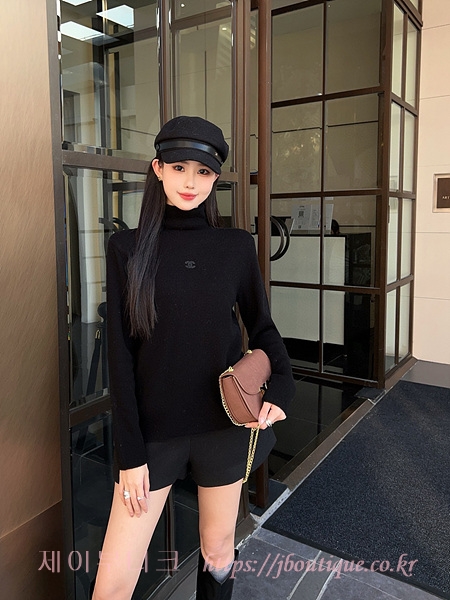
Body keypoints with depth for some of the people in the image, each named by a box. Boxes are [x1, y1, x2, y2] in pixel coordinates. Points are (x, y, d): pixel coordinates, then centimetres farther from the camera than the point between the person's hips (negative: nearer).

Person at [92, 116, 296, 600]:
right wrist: (129, 451, -6)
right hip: (153, 429, -1)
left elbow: (260, 325, 8)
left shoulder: (237, 246, -1)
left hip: (225, 422, 1)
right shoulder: (127, 248, -4)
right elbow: (120, 352, -5)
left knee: (218, 549, 18)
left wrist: (281, 386, -11)